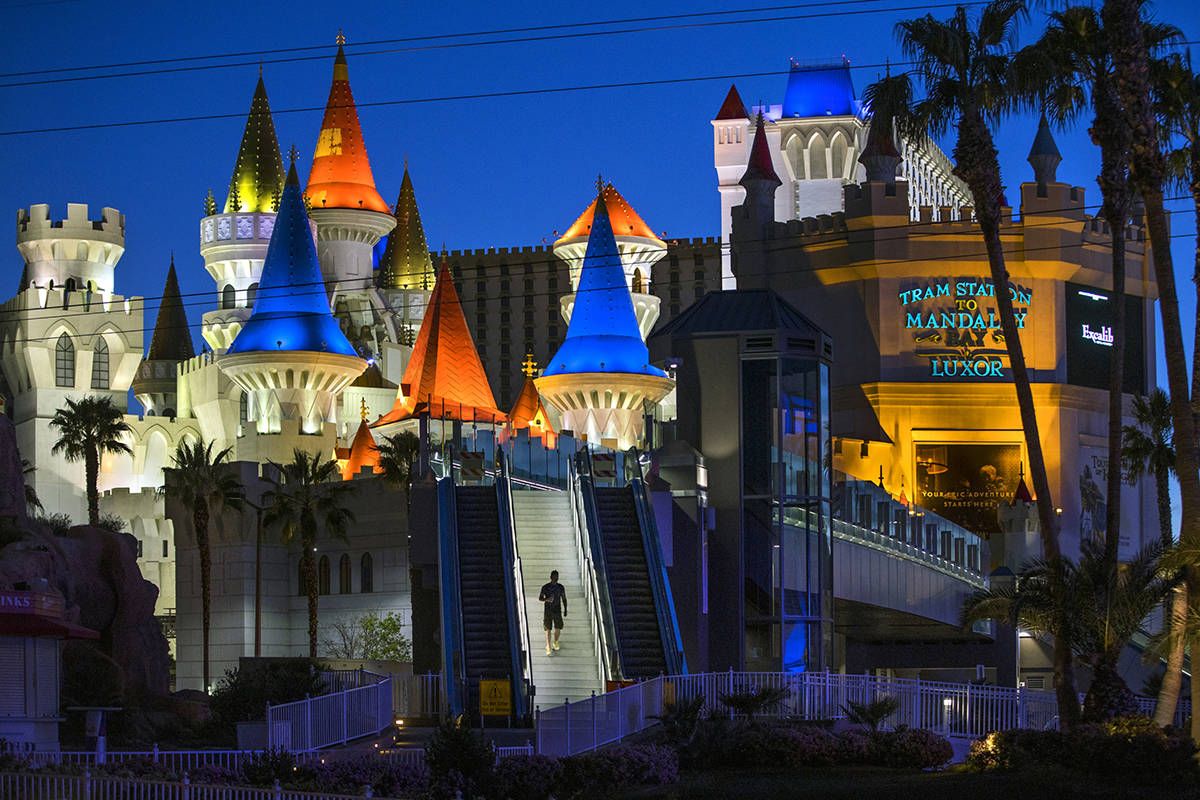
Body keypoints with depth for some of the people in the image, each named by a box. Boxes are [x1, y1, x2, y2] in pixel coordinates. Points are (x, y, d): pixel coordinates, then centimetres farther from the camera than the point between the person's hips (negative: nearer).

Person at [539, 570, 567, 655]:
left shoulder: (560, 587, 4)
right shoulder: (545, 587, -4)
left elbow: (564, 599, 12)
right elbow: (540, 598, 0)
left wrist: (565, 610, 8)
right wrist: (546, 599, -21)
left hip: (557, 611, 2)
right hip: (548, 611, -2)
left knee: (558, 629, 3)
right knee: (548, 629, -3)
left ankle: (555, 642, 28)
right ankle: (548, 647, 1)